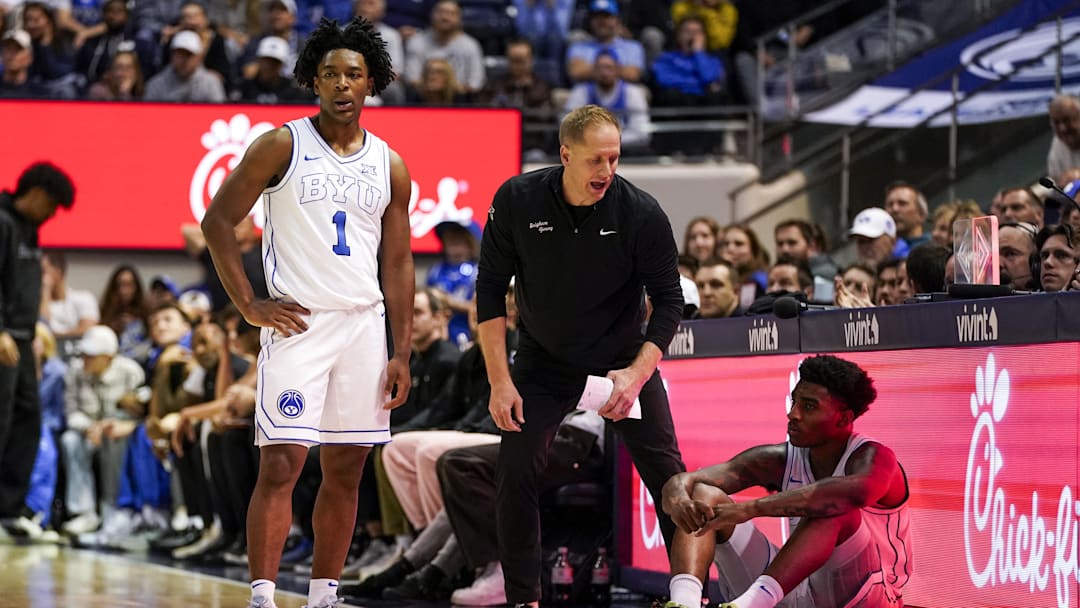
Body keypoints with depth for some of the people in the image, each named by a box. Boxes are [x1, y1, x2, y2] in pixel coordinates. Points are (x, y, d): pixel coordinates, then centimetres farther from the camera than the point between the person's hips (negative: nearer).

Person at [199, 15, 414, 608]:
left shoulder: (390, 166, 10)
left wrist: (401, 353, 8)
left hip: (364, 325, 5)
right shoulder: (282, 147, -3)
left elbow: (398, 261, 13)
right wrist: (249, 306, -7)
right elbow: (217, 221, -1)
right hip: (298, 323, -5)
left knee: (346, 470, 8)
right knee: (281, 464, -12)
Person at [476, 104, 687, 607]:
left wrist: (637, 374, -24)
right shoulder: (517, 201, -16)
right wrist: (500, 380, -13)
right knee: (515, 471, -9)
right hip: (543, 361, 1)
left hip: (625, 358, 0)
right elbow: (491, 289, -8)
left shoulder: (642, 213, -19)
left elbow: (668, 300, -12)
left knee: (665, 471, -5)